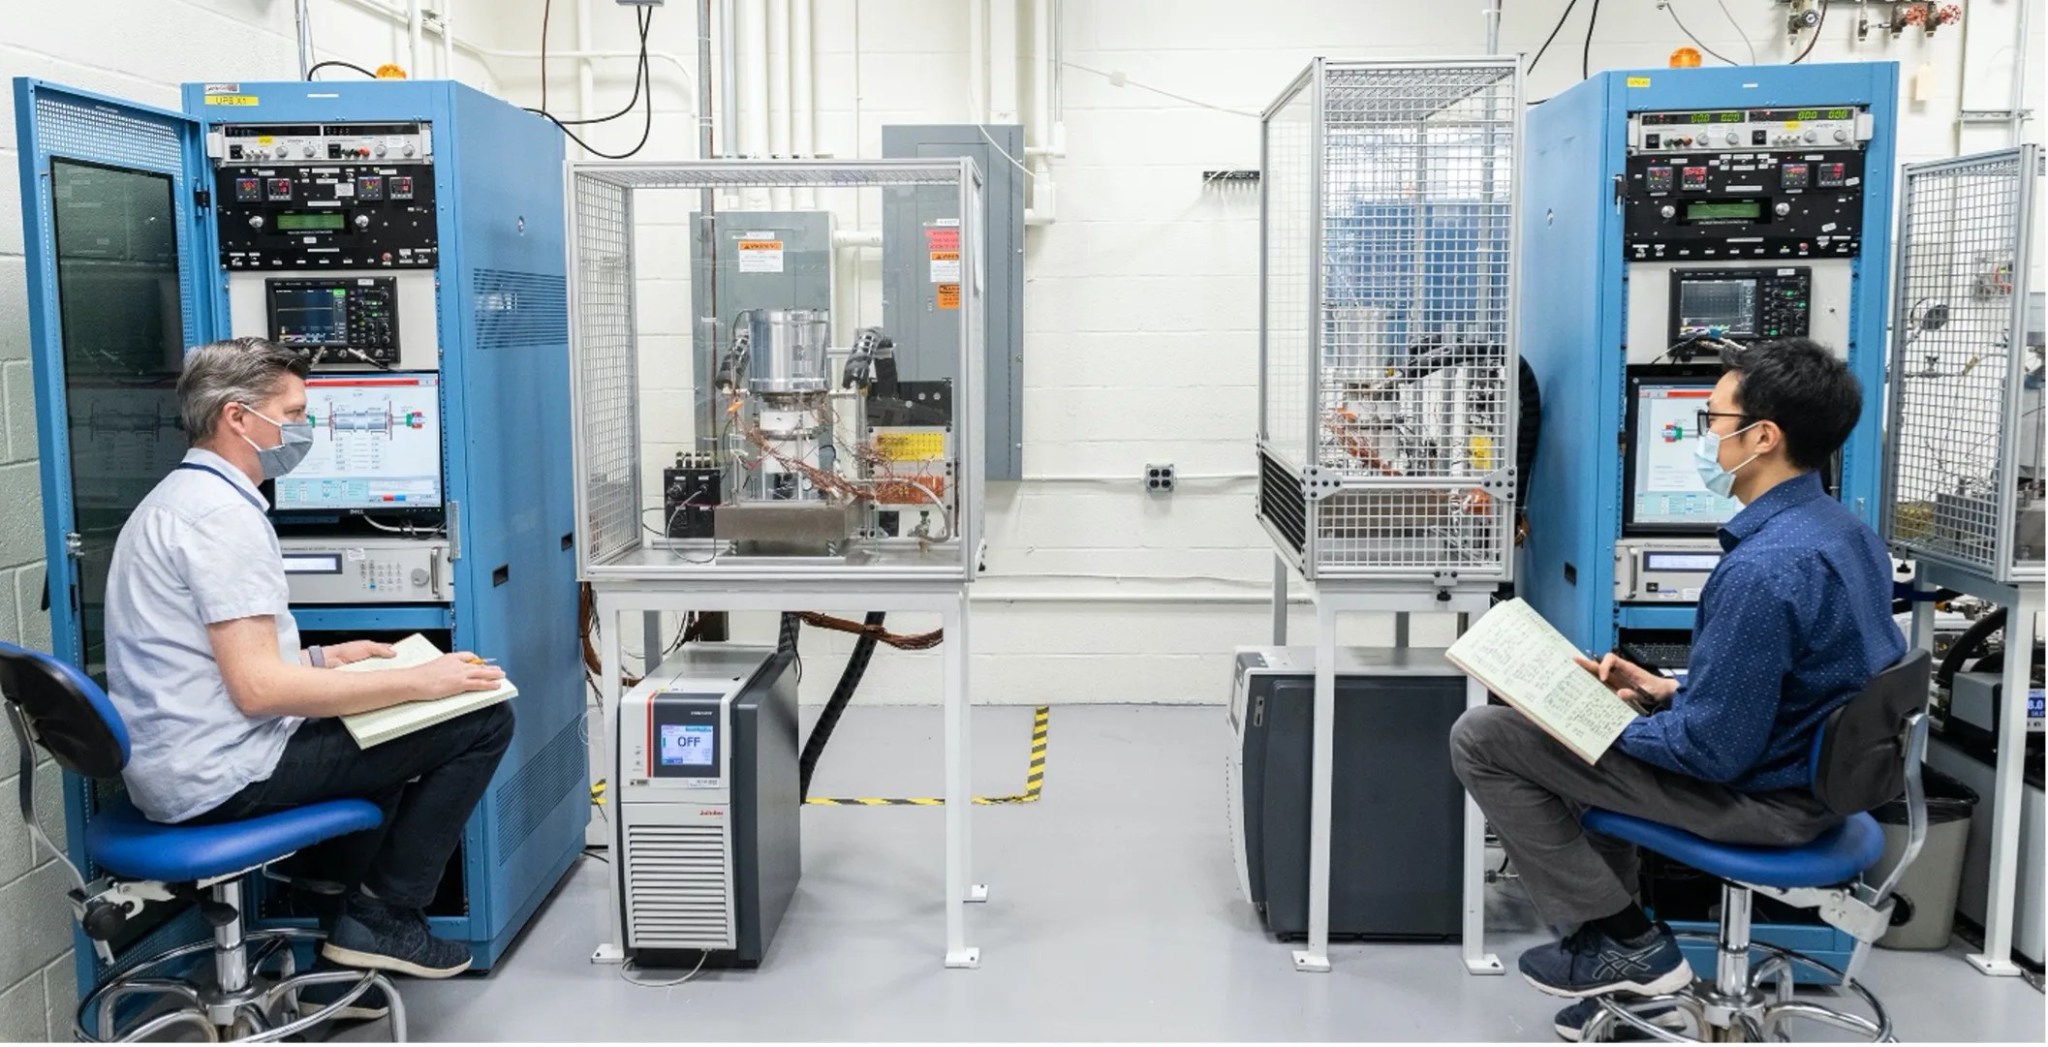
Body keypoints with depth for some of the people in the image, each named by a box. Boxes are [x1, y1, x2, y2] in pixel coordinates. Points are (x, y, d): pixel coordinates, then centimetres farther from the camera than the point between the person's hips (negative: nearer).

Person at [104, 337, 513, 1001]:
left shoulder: (176, 499, 15)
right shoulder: (222, 515, -19)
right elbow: (258, 688, -25)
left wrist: (322, 659, 19)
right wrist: (420, 682, -20)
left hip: (171, 769, 11)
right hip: (222, 778, -11)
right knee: (484, 719, -9)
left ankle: (343, 959, 27)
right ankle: (383, 920, 4)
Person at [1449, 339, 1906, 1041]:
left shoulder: (1763, 569, -30)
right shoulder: (1844, 532, 2)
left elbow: (1713, 751, -27)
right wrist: (1666, 689, 8)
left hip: (1755, 793, -10)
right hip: (1815, 766, 10)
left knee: (1481, 738, -5)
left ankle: (1623, 941, 6)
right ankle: (1623, 968, 30)